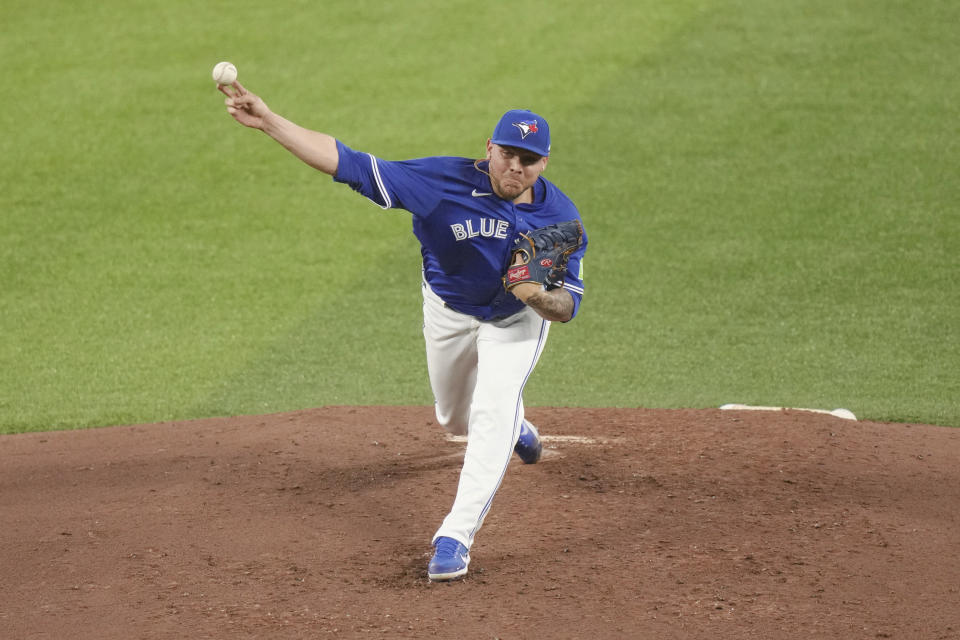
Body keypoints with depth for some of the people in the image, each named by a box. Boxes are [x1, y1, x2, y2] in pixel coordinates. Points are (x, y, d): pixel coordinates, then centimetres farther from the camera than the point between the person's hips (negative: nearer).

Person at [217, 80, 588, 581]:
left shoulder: (560, 218, -27)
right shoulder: (446, 182, -31)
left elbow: (568, 308, -22)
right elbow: (352, 165, -33)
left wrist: (538, 295, -47)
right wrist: (269, 122, -41)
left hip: (517, 318, -2)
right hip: (448, 310, 2)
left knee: (493, 413, -23)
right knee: (456, 419, 21)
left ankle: (455, 538, -20)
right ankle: (515, 424, 59)